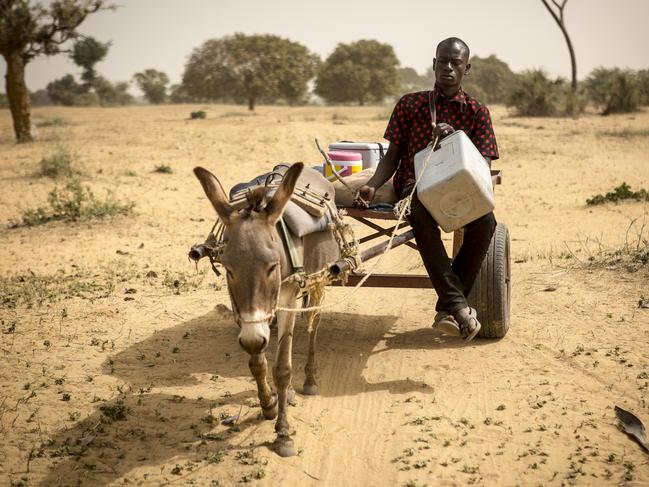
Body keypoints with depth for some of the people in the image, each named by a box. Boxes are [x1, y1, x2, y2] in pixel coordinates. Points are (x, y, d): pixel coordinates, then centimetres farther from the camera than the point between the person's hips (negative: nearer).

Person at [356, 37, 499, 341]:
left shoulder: (477, 111, 7)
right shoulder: (410, 104, 8)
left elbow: (483, 165, -2)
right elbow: (393, 154, 9)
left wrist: (454, 137, -20)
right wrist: (372, 185, -9)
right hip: (415, 185, -1)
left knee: (485, 220, -32)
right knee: (422, 214, -38)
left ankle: (447, 307, -22)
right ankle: (459, 305, -38)